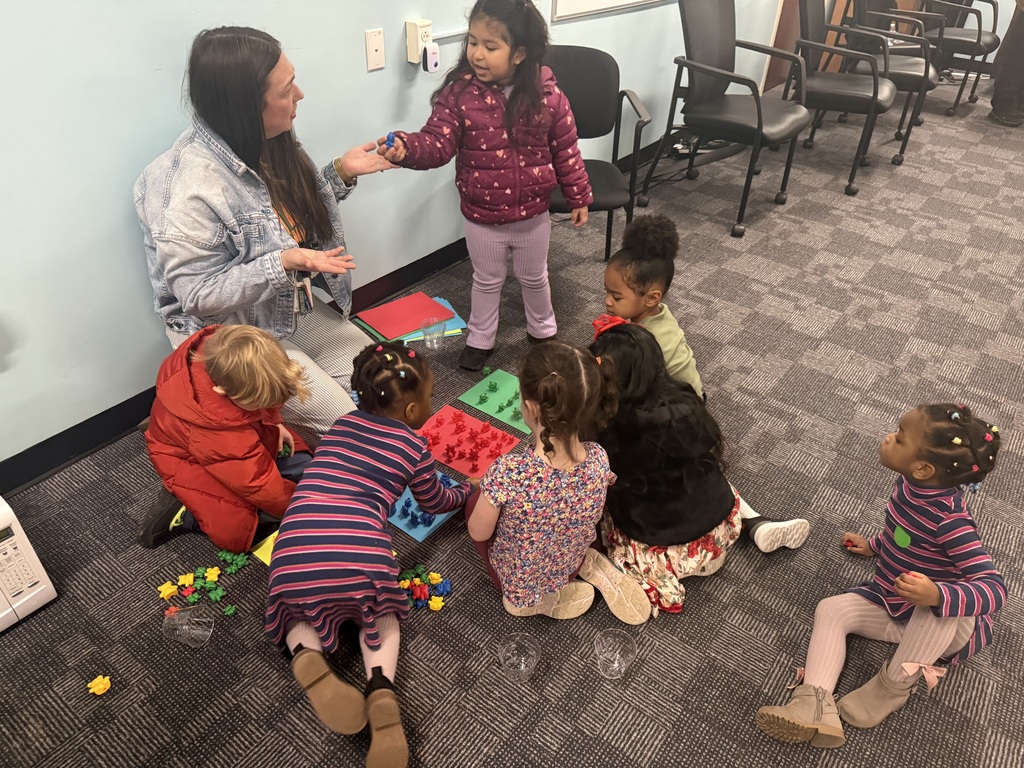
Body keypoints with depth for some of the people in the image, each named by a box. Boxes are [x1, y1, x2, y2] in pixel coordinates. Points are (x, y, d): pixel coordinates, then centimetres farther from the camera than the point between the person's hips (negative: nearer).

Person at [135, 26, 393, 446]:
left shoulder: (264, 143, -5)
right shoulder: (190, 188, -29)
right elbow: (199, 294, -25)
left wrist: (341, 171, -4)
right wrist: (285, 262, -36)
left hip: (290, 306, 8)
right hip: (228, 333, -8)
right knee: (341, 415, -11)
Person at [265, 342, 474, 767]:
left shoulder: (342, 424, 22)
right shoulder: (413, 447, 12)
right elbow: (435, 502, 29)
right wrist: (469, 488, 48)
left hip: (294, 559, 3)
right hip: (361, 558, -2)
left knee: (300, 612, 31)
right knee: (377, 613, 27)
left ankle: (306, 659, -2)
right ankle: (382, 690, -1)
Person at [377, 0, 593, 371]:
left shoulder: (547, 95, -12)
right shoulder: (459, 92, -15)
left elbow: (565, 150, -3)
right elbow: (438, 143, -20)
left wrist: (578, 197, 3)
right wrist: (407, 148, -41)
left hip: (532, 213, 1)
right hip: (481, 216, 0)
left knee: (534, 277, 22)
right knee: (487, 281, 19)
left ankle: (542, 329, 48)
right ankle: (480, 339, 41)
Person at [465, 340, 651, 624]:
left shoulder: (507, 472, -41)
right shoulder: (599, 461, -27)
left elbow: (478, 533, -21)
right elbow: (589, 517, -5)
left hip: (516, 580, -3)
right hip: (569, 567, 4)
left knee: (475, 504, 21)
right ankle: (591, 568, 12)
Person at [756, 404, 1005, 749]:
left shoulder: (951, 521, -31)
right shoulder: (910, 483, -9)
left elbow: (994, 587, -34)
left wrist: (937, 595, -51)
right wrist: (874, 545, 27)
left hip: (943, 620, -7)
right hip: (892, 604, 7)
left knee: (941, 604, -40)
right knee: (831, 609, -11)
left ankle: (895, 685, -16)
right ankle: (814, 704, -27)